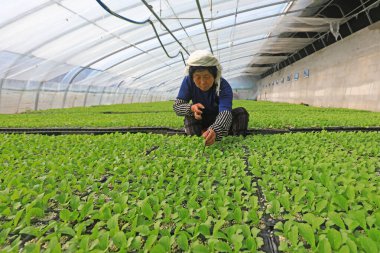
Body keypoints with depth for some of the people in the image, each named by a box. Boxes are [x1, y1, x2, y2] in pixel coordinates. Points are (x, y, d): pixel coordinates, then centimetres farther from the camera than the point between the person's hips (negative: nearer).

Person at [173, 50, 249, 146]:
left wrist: (215, 131, -71)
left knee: (241, 113, -26)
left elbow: (225, 112, -49)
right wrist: (191, 108, -44)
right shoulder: (188, 81, -22)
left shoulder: (224, 86, -32)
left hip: (219, 121, -1)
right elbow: (176, 106, -20)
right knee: (189, 116, -30)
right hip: (200, 121, 1)